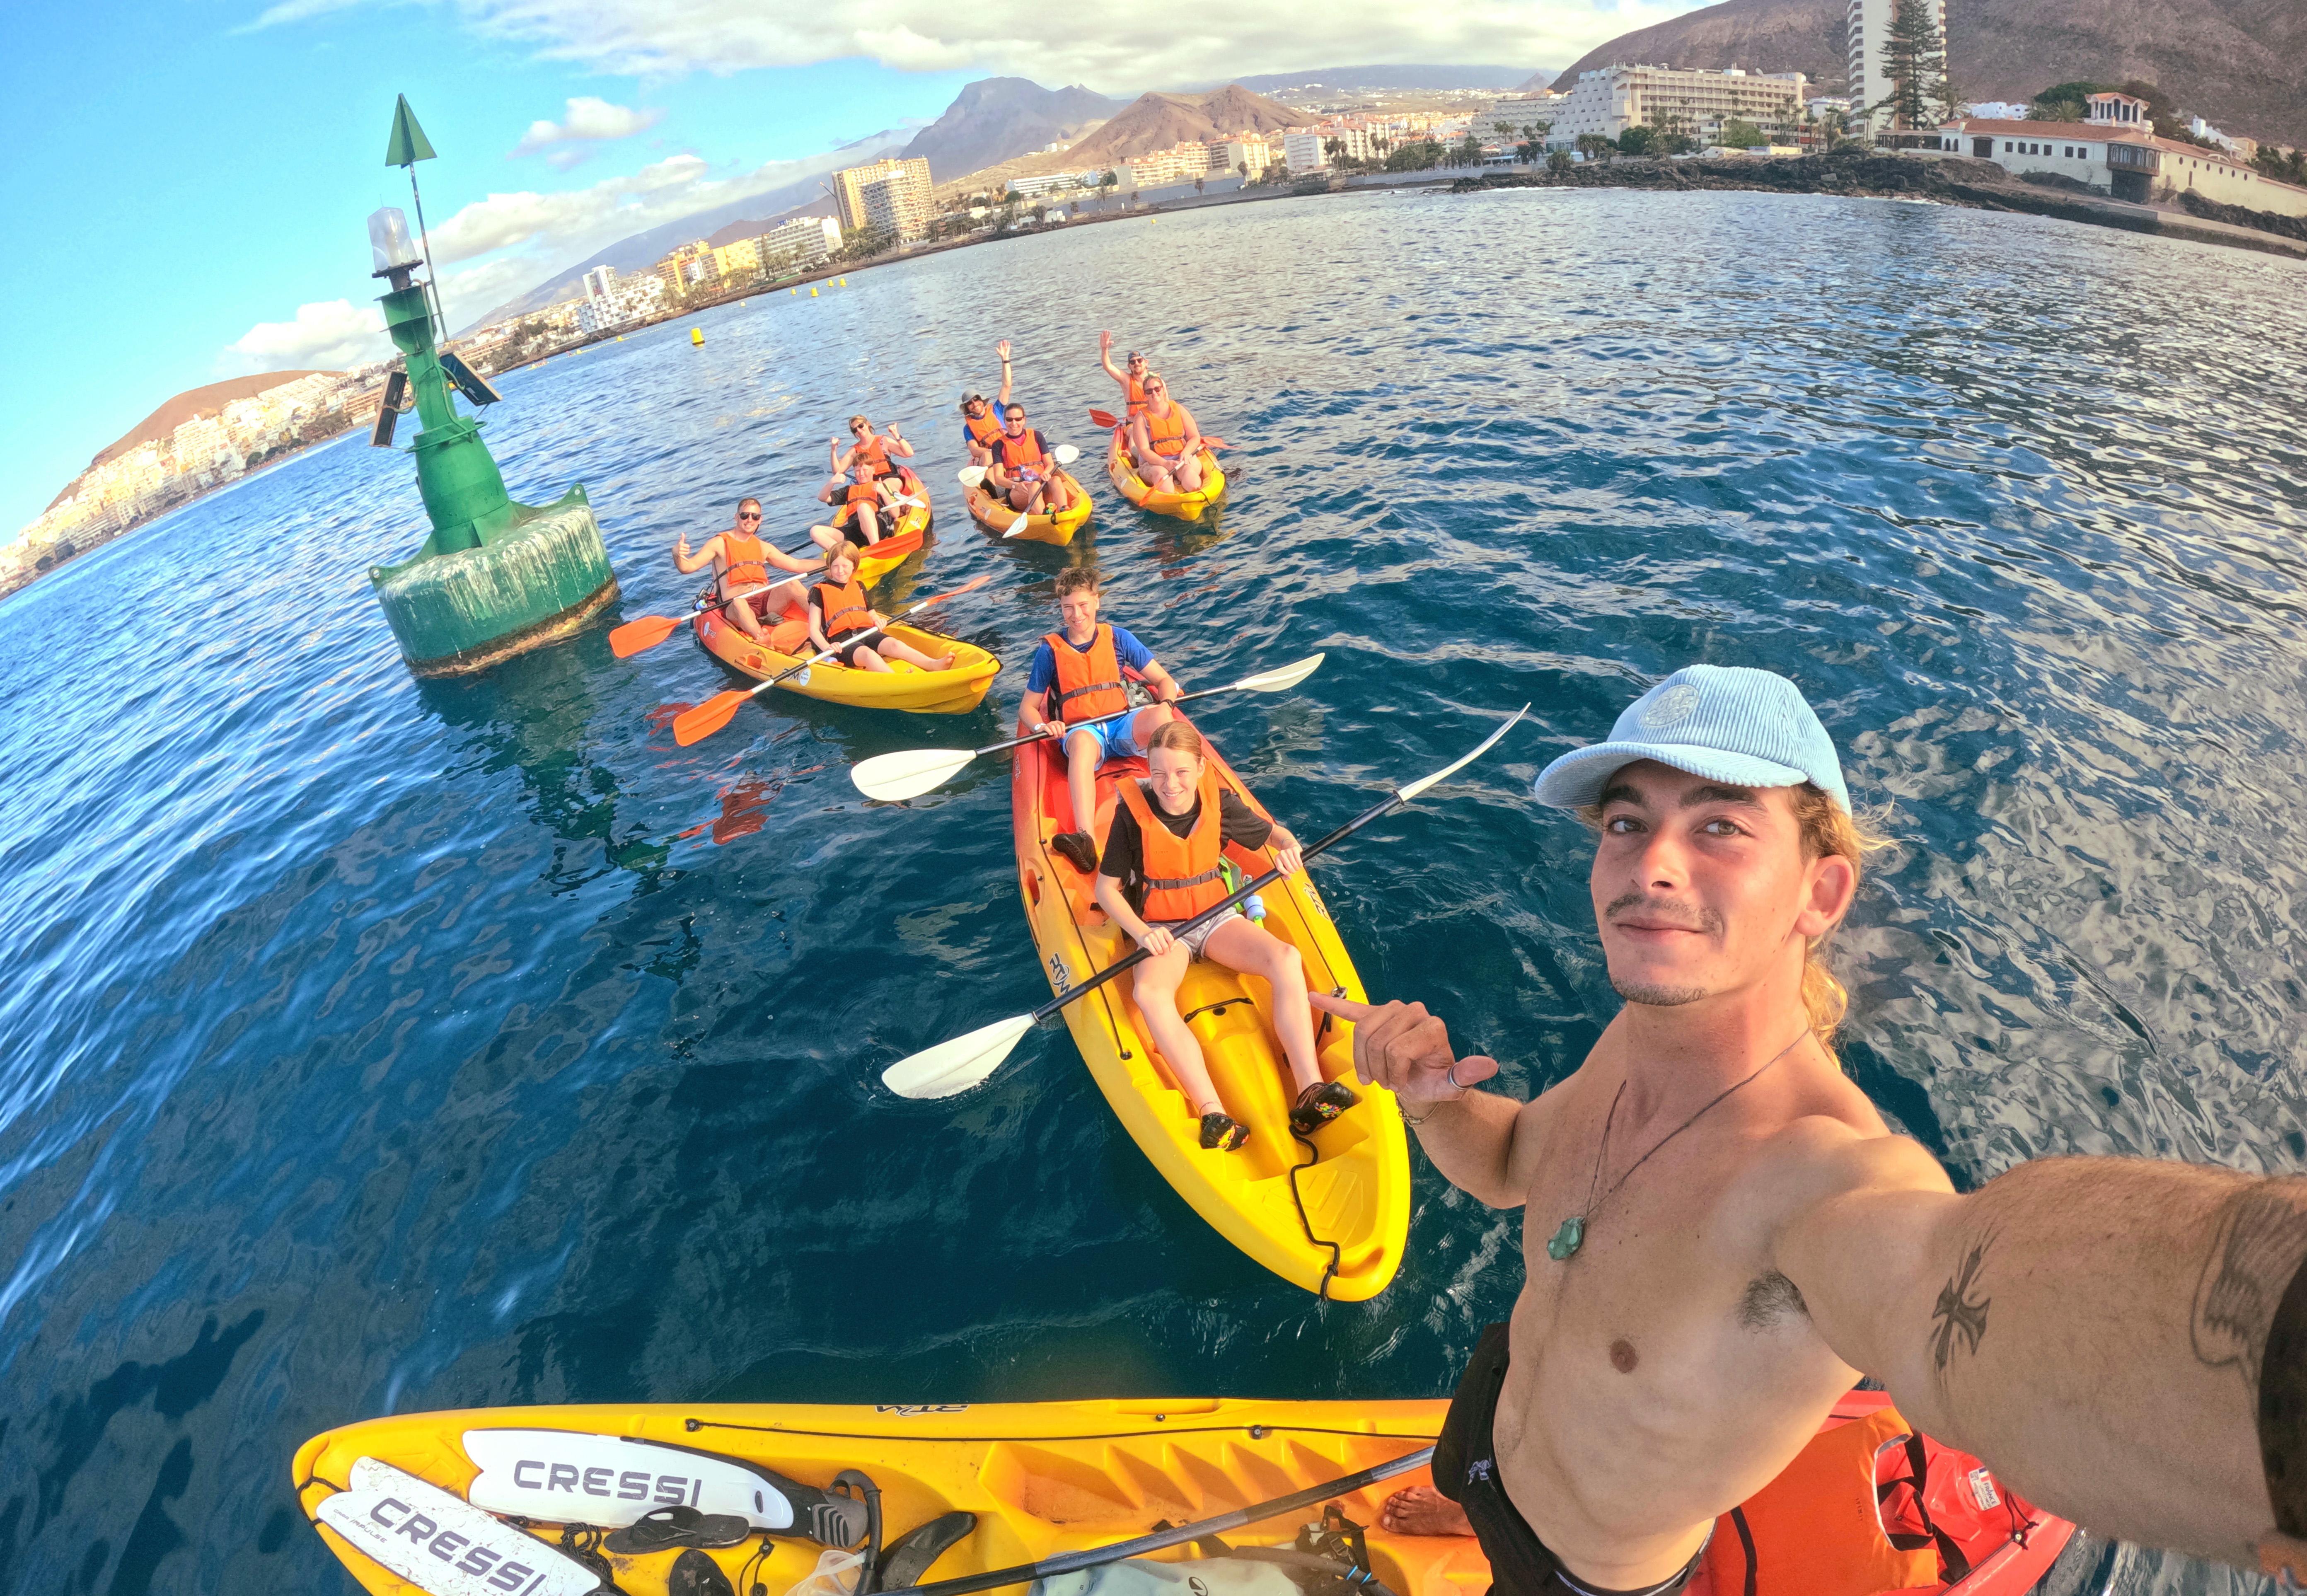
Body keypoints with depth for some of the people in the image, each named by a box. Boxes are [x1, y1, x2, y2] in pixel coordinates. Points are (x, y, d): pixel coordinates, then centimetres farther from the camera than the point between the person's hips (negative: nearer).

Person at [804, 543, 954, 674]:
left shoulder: (859, 587, 22)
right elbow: (814, 630, 3)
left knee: (895, 645, -25)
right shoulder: (820, 592, 7)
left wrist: (879, 621, 2)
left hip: (866, 632, 5)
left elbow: (872, 615, 27)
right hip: (841, 640, -5)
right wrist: (827, 648, -15)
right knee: (868, 654, -37)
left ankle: (933, 664, -47)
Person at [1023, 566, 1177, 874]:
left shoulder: (1118, 638, 8)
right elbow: (1029, 707, 9)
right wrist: (1042, 726, -14)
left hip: (1123, 727, 2)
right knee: (1083, 742, -40)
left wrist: (1166, 704, -14)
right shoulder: (1050, 650, 4)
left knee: (1159, 716, -31)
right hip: (1079, 732, -2)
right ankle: (1085, 840, -62)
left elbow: (1165, 681, 9)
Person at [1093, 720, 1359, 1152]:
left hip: (1217, 917, 3)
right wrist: (1141, 933, -22)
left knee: (1286, 959, -26)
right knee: (1151, 994, -36)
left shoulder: (1220, 803, -8)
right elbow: (1106, 889, -6)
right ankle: (1213, 1114, -42)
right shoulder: (1133, 812, -14)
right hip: (1159, 930, -2)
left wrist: (1289, 846, -15)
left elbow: (1274, 832, 10)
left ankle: (1310, 1093, -30)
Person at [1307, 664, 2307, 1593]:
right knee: (1452, 1478, 38)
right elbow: (1506, 1163, -4)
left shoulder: (1834, 1174, -44)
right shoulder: (1638, 1041, -21)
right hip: (1502, 1390, 6)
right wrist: (1427, 1094, -25)